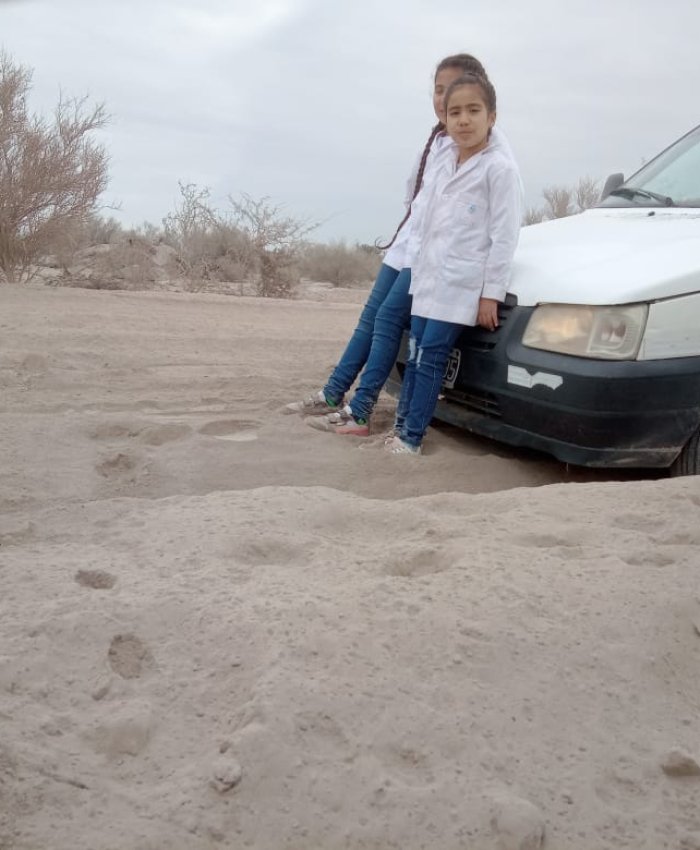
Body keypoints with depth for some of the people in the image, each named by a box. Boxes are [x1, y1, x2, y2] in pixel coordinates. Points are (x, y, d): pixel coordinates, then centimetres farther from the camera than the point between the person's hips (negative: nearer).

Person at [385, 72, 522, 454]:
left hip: (461, 284, -7)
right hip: (428, 277, 7)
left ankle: (412, 438, 1)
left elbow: (504, 235, -12)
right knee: (415, 356, 9)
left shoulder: (500, 168, -10)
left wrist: (491, 293, -14)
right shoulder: (444, 158, 10)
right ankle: (402, 429, 16)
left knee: (431, 358, -6)